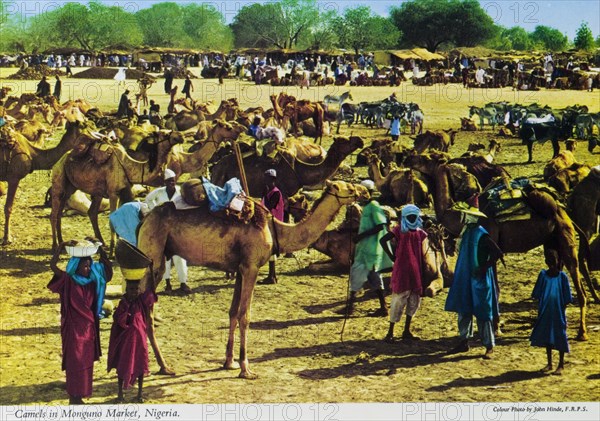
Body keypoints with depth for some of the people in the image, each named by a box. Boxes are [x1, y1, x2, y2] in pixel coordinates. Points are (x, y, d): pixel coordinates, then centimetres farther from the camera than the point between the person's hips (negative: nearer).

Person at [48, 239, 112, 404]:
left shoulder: (92, 280, 4)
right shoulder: (68, 281, -10)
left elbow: (106, 266, 4)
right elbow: (53, 265, -23)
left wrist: (99, 248, -7)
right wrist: (62, 245, -28)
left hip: (88, 327, 5)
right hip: (73, 327, -5)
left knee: (86, 362, 10)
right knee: (74, 362, -1)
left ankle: (79, 396, 20)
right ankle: (73, 397, 7)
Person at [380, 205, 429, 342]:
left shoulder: (420, 233, 9)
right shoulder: (399, 230, -5)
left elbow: (422, 255, 12)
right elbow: (383, 240, -15)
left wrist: (424, 275, 9)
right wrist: (392, 257, -13)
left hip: (416, 273, 6)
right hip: (401, 272, -5)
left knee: (414, 301, 9)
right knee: (398, 301, -6)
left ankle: (407, 331, 20)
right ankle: (390, 333, -1)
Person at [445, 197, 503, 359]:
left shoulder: (481, 234, -16)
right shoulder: (467, 232, 9)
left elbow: (498, 253, -21)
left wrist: (484, 268, -19)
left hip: (479, 279, -8)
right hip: (465, 278, 8)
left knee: (482, 313, -2)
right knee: (464, 310, 12)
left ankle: (489, 347, 5)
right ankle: (464, 342, 22)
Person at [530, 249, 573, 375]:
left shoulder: (562, 276, -5)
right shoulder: (543, 275, 0)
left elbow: (566, 298, -1)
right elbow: (537, 294, 6)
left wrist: (562, 309, -5)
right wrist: (540, 309, 3)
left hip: (558, 313, -3)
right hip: (545, 312, 3)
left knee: (560, 337, 3)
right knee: (546, 337, 11)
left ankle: (561, 365, 14)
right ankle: (549, 364, 24)